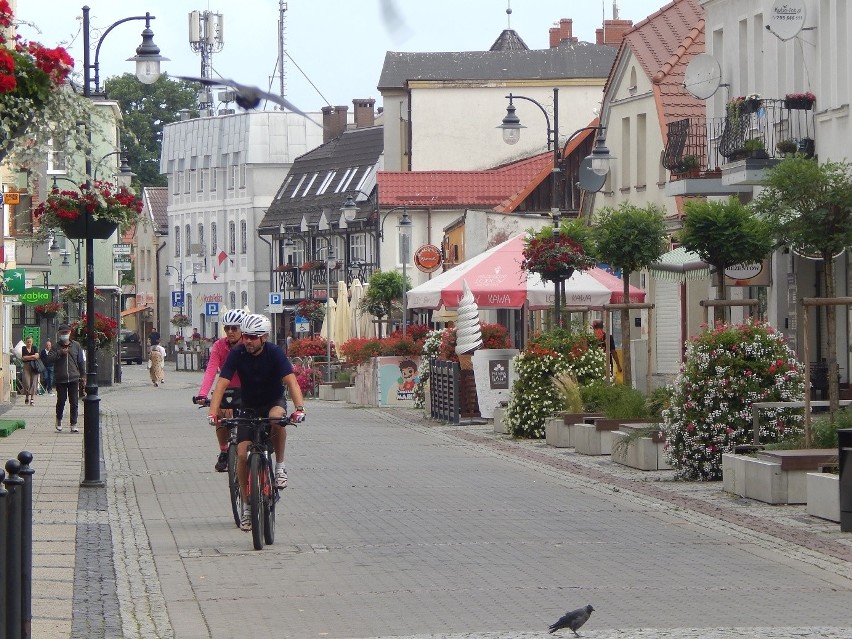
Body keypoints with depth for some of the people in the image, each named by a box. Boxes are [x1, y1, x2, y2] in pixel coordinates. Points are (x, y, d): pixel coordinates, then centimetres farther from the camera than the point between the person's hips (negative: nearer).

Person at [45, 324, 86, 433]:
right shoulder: (56, 347, 5)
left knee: (74, 403, 0)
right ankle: (59, 421, 26)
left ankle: (74, 424, 7)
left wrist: (83, 375, 8)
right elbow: (49, 358, -8)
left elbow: (81, 361, 11)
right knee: (61, 401, 3)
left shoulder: (76, 345, 8)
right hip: (60, 379, -1)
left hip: (74, 379, 1)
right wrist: (60, 353, -17)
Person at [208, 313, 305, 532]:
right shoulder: (237, 353, -16)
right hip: (249, 407, 2)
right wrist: (213, 412, -36)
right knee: (242, 453, -12)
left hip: (274, 402, -2)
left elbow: (290, 380, -29)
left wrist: (299, 408, -46)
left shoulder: (274, 352, -20)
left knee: (277, 418, -38)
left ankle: (280, 466, -17)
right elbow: (222, 384, -21)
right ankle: (246, 505, 3)